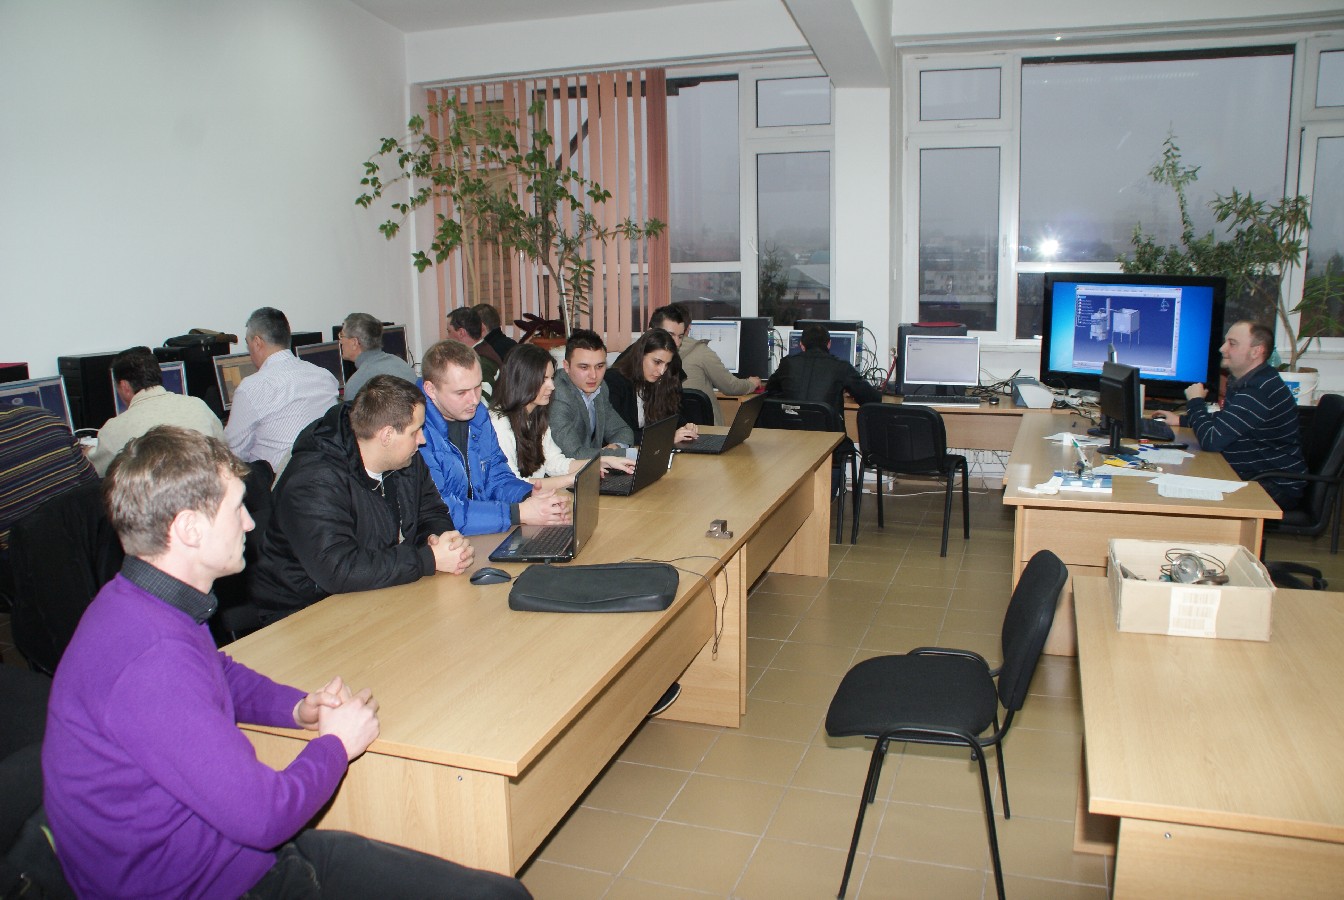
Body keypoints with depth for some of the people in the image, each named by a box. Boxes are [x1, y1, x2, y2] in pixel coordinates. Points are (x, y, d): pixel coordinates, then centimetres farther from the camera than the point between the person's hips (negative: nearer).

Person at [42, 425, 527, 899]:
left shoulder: (142, 605, 6)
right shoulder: (149, 657, -27)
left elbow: (222, 675, 26)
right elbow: (262, 815, -25)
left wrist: (299, 708, 6)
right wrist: (336, 743, -5)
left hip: (254, 853, 9)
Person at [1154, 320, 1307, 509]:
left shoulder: (1259, 391, -25)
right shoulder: (1243, 381, 9)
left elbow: (1211, 440, -27)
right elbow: (1225, 422, 27)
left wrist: (1195, 402, -11)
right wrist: (1182, 420, 16)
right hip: (1259, 478, 10)